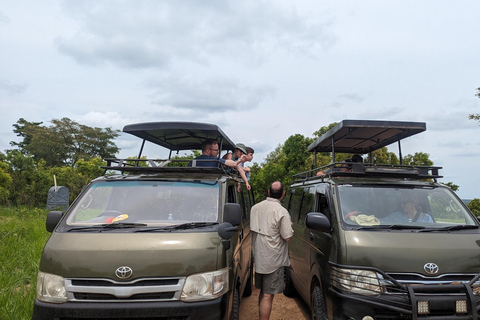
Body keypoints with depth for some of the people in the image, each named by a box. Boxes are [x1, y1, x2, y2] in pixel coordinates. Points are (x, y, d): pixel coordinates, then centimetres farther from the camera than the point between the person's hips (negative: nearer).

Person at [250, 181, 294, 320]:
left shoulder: (255, 207, 2)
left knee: (263, 292, 21)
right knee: (268, 295, 0)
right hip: (273, 260, -7)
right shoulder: (282, 212, -19)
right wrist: (290, 226, 2)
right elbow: (287, 237, -17)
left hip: (258, 257, 7)